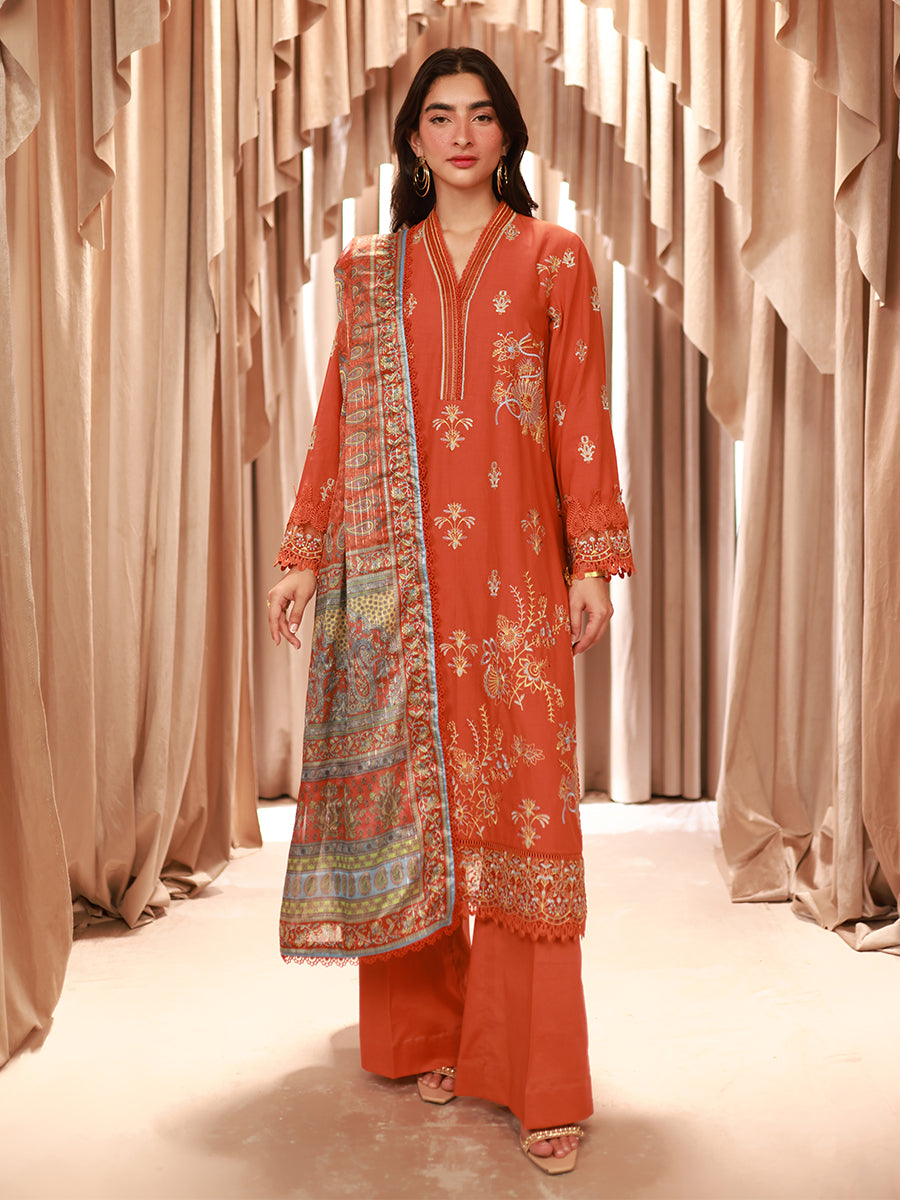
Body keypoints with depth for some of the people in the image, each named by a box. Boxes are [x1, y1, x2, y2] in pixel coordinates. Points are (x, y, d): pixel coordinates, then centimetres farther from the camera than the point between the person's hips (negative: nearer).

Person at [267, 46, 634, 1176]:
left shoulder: (554, 258, 9)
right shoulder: (371, 268, 14)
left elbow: (583, 416, 4)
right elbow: (339, 420, 11)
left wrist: (594, 561, -3)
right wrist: (304, 554, 5)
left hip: (515, 563, -2)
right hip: (398, 564, 2)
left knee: (523, 791, -4)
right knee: (408, 780, 5)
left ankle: (538, 1078, 5)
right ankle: (426, 1032, 21)